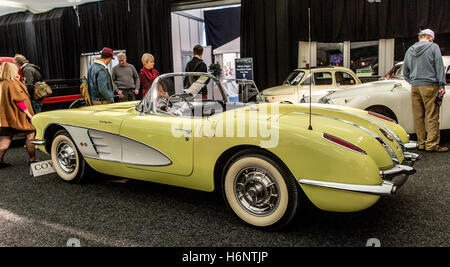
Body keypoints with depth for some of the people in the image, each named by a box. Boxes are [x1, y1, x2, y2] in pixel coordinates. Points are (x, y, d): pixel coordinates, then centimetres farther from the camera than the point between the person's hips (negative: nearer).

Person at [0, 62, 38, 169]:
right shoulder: (12, 83, -16)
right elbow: (19, 101, -19)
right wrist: (29, 115, -16)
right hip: (18, 115, -8)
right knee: (30, 134, 4)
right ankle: (33, 159, 8)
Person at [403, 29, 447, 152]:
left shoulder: (410, 50, 14)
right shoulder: (433, 47, -1)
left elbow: (405, 72, 18)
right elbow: (439, 67, -5)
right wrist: (442, 85, -4)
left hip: (415, 87, 5)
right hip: (430, 86, -5)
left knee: (418, 117, 8)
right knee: (432, 117, -2)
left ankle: (421, 143, 13)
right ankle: (432, 144, -3)